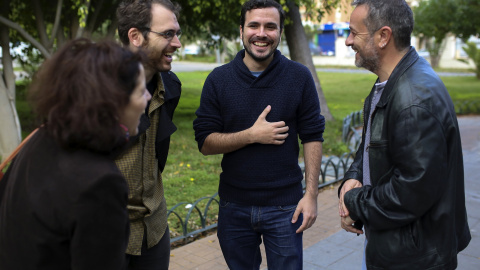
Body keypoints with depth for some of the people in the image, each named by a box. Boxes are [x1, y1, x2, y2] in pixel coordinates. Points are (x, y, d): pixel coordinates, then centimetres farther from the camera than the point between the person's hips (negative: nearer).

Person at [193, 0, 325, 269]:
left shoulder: (300, 77, -6)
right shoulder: (219, 79, -3)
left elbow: (313, 137, -3)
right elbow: (205, 143, -5)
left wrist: (311, 194, -9)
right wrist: (253, 135, -18)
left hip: (285, 206, -1)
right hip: (234, 206, 2)